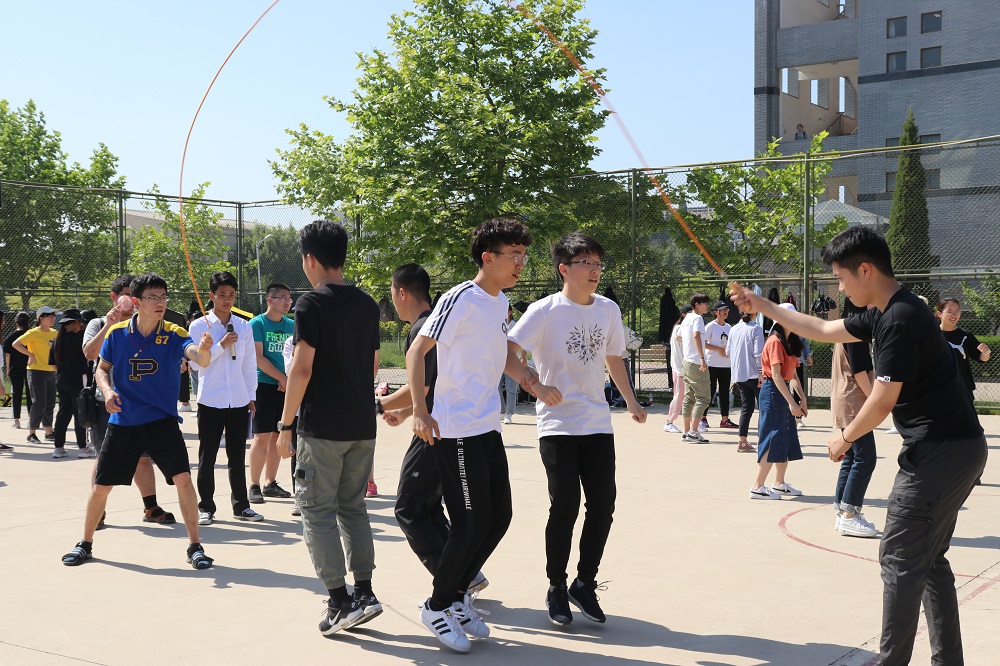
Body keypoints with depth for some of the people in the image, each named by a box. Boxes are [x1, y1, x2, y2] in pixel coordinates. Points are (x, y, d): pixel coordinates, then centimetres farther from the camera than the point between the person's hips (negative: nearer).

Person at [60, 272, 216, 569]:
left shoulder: (174, 334, -9)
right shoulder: (117, 333, -2)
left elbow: (194, 353, -29)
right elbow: (102, 368, 11)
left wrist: (203, 349, -53)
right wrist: (107, 390, -10)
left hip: (162, 421, -2)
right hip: (123, 422, 2)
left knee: (183, 479, -15)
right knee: (101, 486, 8)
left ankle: (195, 547, -2)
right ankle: (85, 544, 31)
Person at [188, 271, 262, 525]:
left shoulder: (244, 327, 7)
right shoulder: (199, 326, -1)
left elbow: (250, 364, 10)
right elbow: (197, 362, -7)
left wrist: (251, 396, 7)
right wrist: (221, 345, -16)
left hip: (239, 401, 3)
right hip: (210, 400, -3)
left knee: (237, 456, 10)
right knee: (207, 457, 4)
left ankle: (240, 505, 19)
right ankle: (205, 508, 13)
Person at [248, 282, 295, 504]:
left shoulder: (291, 325, 12)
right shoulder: (257, 323, -4)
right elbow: (258, 357, -11)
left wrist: (291, 379, -2)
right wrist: (282, 377, -14)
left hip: (286, 386, 5)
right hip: (264, 384, -5)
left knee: (277, 436, 8)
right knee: (262, 436, -7)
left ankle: (270, 483, 18)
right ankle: (254, 486, 1)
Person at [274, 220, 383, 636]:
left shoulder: (312, 304, -11)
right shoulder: (368, 305, 10)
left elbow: (302, 369, -17)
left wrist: (285, 424, -10)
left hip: (322, 427, -6)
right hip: (363, 425, 7)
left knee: (317, 511, 2)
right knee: (352, 507, 16)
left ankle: (340, 603, 0)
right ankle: (364, 593, 13)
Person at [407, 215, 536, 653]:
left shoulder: (500, 302, 12)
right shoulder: (461, 299, -14)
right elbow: (417, 351, -17)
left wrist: (527, 378, 12)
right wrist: (420, 411, -25)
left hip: (488, 429, 9)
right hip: (455, 431, -9)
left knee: (498, 517, 11)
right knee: (471, 523, -4)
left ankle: (457, 594, 28)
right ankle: (438, 606, 16)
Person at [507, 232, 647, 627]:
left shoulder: (609, 309, 8)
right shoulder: (545, 311, -9)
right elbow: (507, 351, -16)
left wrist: (630, 401, 22)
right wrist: (537, 387, -25)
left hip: (598, 424, 5)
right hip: (558, 426, -5)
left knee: (603, 505, 3)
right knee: (565, 507, -4)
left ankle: (585, 584, 21)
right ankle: (557, 590, 15)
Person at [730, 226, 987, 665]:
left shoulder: (900, 319, -20)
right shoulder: (883, 313, 11)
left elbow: (882, 402, -20)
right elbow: (824, 331, 24)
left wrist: (845, 438, -2)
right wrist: (761, 306, 24)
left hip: (940, 451, -10)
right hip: (958, 447, 10)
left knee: (900, 560, -2)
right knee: (929, 560, 15)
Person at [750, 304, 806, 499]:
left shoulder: (790, 342, 15)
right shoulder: (775, 342, -14)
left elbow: (793, 374, 16)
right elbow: (775, 375, -20)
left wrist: (802, 399, 10)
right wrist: (791, 402, -22)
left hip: (784, 391, 10)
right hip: (773, 392, -10)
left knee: (787, 440, 13)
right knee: (773, 440, -9)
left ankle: (779, 484, 23)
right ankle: (757, 487, -6)